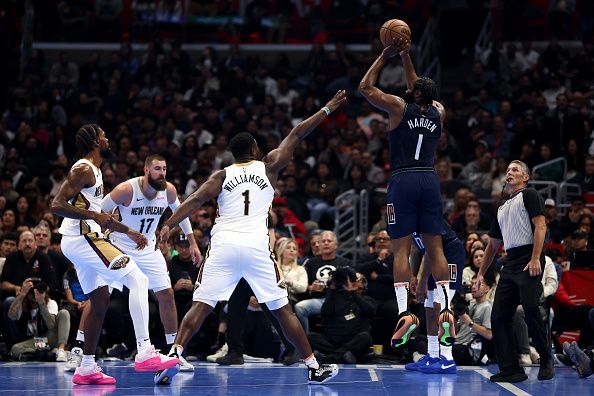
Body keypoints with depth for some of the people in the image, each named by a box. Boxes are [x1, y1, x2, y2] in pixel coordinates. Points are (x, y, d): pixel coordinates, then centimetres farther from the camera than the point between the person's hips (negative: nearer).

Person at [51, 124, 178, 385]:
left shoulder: (94, 171, 20)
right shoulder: (83, 169, -12)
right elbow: (57, 206, -21)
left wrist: (129, 232, 28)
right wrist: (93, 215, -27)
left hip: (84, 239, 11)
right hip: (81, 239, -11)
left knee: (100, 300, 15)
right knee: (138, 280, -16)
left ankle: (86, 368, 18)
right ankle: (144, 354, -22)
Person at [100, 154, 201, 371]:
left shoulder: (168, 190, -10)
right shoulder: (127, 189, -25)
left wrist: (192, 242, 12)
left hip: (148, 249, 4)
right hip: (119, 247, -4)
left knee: (166, 295, -1)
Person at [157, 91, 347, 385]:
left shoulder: (222, 175, 13)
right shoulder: (268, 166, 14)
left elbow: (196, 199, -1)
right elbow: (296, 135, 19)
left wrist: (168, 225, -9)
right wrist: (327, 109, 27)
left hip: (223, 245, 0)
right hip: (256, 247, 0)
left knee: (201, 305, 0)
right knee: (283, 310, 8)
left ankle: (173, 357, -17)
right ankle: (314, 366, 11)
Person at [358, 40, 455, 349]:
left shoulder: (400, 107, -1)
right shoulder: (439, 113, 12)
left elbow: (365, 87, 5)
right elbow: (420, 90, 32)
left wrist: (386, 56, 13)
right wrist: (405, 56, 32)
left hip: (403, 181, -4)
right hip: (430, 181, 4)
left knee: (401, 250, -4)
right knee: (435, 249, 6)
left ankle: (405, 313, -15)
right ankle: (446, 311, -3)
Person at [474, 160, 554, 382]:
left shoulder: (529, 195, 5)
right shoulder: (502, 209, 28)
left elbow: (540, 226, -8)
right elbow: (493, 244, 32)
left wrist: (535, 259, -19)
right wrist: (481, 272, 26)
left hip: (529, 263, -8)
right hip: (509, 264, 8)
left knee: (531, 311, -18)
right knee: (499, 316, -2)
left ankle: (546, 361, -2)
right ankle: (511, 370, -2)